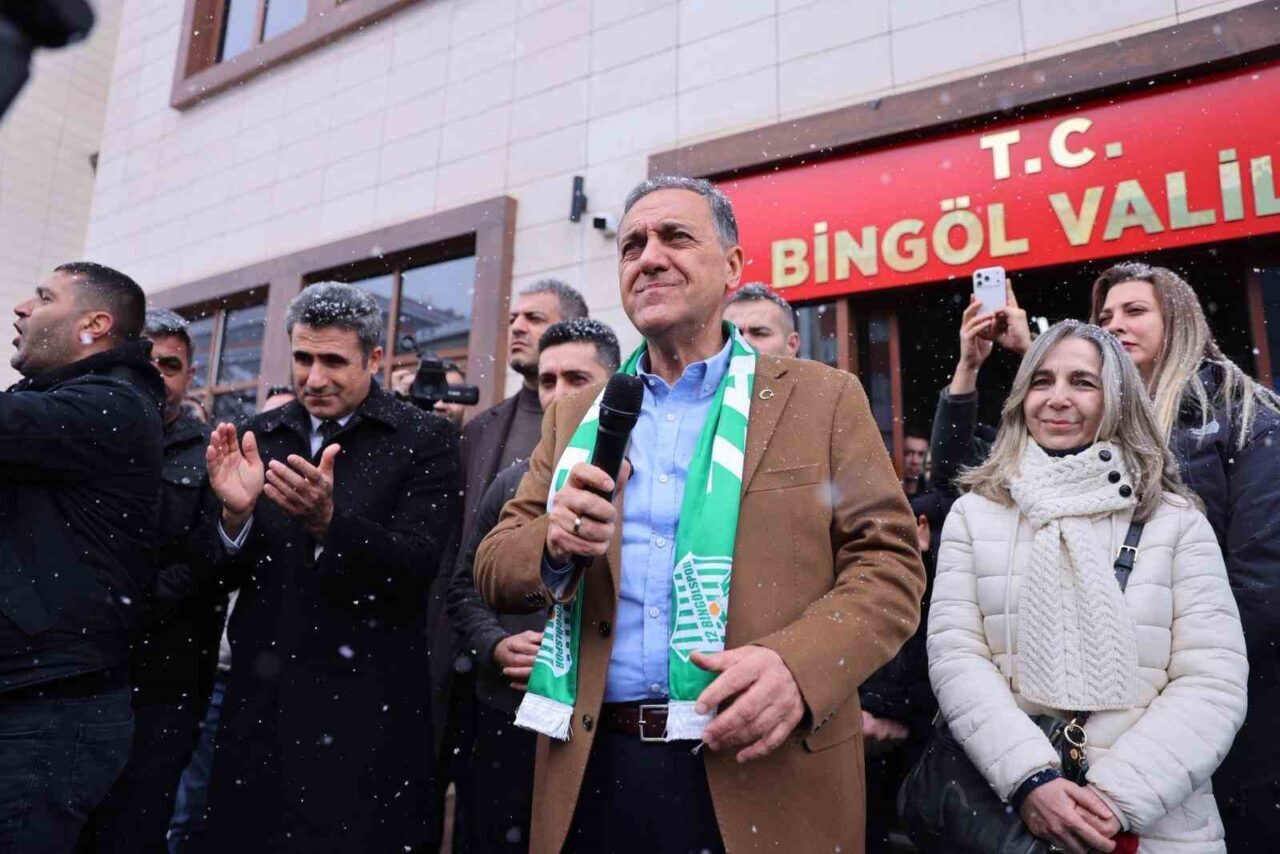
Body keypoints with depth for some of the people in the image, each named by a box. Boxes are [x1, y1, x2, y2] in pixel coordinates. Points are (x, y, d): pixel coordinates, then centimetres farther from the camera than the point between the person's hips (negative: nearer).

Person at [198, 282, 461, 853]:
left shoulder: (427, 441, -6)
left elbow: (416, 566, -14)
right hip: (259, 700, 4)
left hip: (364, 711, -4)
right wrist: (235, 513, -14)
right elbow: (229, 575, 7)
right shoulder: (261, 437, 8)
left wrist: (328, 519, -30)